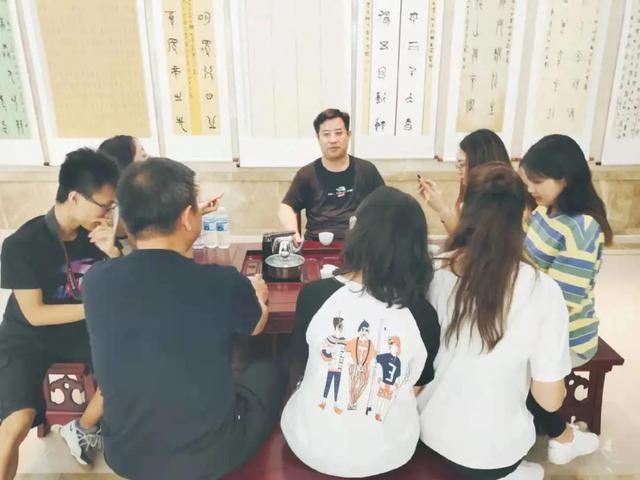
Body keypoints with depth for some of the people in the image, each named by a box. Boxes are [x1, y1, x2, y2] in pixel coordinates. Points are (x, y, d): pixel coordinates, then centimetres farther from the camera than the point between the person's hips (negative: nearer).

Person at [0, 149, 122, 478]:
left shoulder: (96, 233, -9)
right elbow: (35, 315, -20)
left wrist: (112, 252, -23)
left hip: (79, 328, 4)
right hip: (27, 337, -4)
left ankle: (83, 428, 7)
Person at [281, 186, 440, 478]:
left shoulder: (315, 295, -21)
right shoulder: (424, 315, -19)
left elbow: (296, 370, -3)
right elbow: (420, 384, 1)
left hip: (311, 446, 0)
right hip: (390, 453, 1)